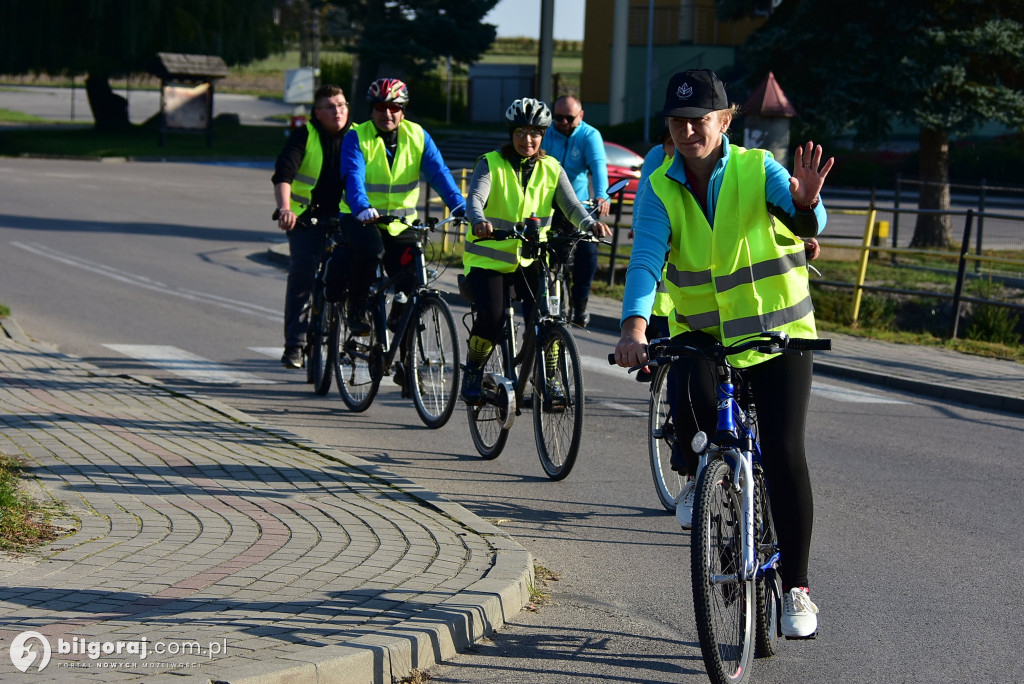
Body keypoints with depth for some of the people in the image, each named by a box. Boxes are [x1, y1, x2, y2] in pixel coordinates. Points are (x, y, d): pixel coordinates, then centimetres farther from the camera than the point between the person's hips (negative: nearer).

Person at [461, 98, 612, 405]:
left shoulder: (551, 169, 5)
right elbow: (475, 198, -21)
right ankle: (473, 372, 6)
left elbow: (571, 205, -8)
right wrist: (479, 222, -44)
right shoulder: (491, 164, -4)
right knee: (492, 316, -21)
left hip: (530, 257, 2)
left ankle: (549, 379, -2)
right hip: (488, 257, -2)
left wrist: (590, 223, -31)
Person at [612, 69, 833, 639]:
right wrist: (635, 327, -36)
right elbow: (646, 258, -19)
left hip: (779, 332, -1)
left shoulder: (758, 170, -12)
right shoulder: (660, 189, -6)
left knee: (784, 452, -12)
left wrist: (804, 202, -54)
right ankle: (700, 475, 4)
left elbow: (806, 224, -29)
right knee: (692, 402, -31)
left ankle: (797, 587, -1)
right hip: (700, 331, 1)